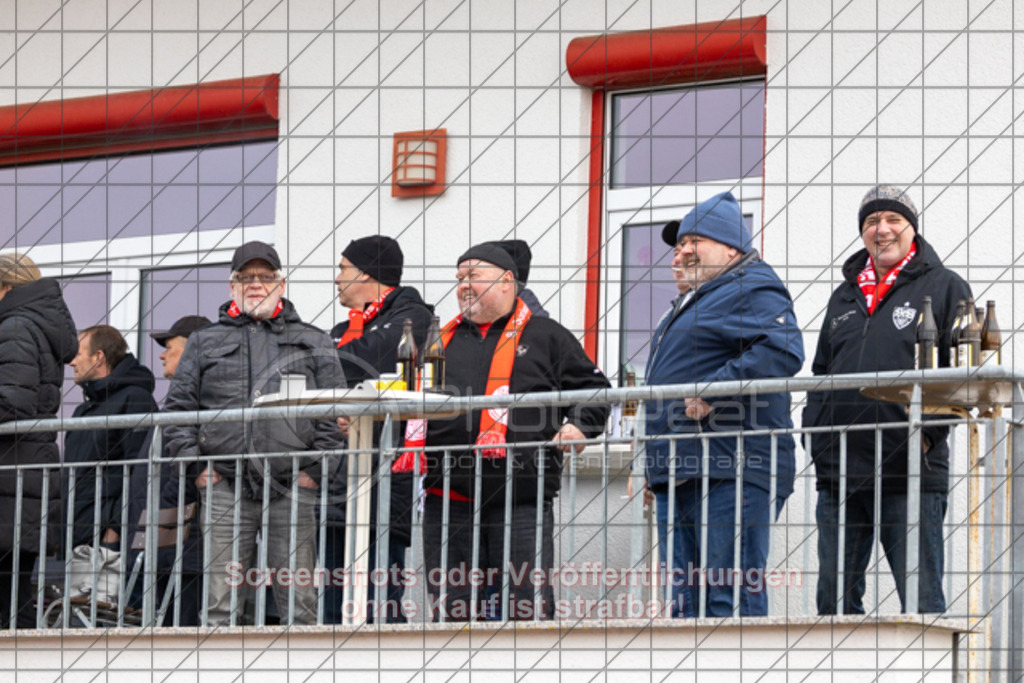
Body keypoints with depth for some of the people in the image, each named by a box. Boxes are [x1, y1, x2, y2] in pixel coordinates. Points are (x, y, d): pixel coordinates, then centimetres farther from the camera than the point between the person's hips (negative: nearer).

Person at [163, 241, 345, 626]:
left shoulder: (314, 344, 15)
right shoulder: (205, 342, 18)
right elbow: (177, 407, 13)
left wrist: (316, 468, -3)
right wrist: (196, 464, 1)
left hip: (292, 486, -1)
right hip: (224, 486, 1)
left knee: (299, 602, -3)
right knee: (221, 605, -4)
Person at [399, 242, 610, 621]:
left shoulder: (545, 336, 9)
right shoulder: (444, 341, 20)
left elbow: (593, 389, 9)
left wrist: (579, 426, -8)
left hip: (522, 501, -4)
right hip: (449, 501, 4)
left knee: (527, 610, -7)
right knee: (452, 612, 4)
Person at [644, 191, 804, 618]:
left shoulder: (753, 289, -4)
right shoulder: (691, 301, 27)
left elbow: (783, 351, -22)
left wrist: (713, 390, -23)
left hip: (730, 472, -10)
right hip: (681, 473, 10)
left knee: (730, 598, -13)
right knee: (685, 599, 9)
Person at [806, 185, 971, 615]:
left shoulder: (944, 288, 4)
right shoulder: (844, 297, 20)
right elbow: (821, 371, 25)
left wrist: (928, 431, -13)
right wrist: (816, 432, 9)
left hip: (911, 472, -5)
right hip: (839, 472, 5)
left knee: (919, 595, -5)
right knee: (834, 597, 6)